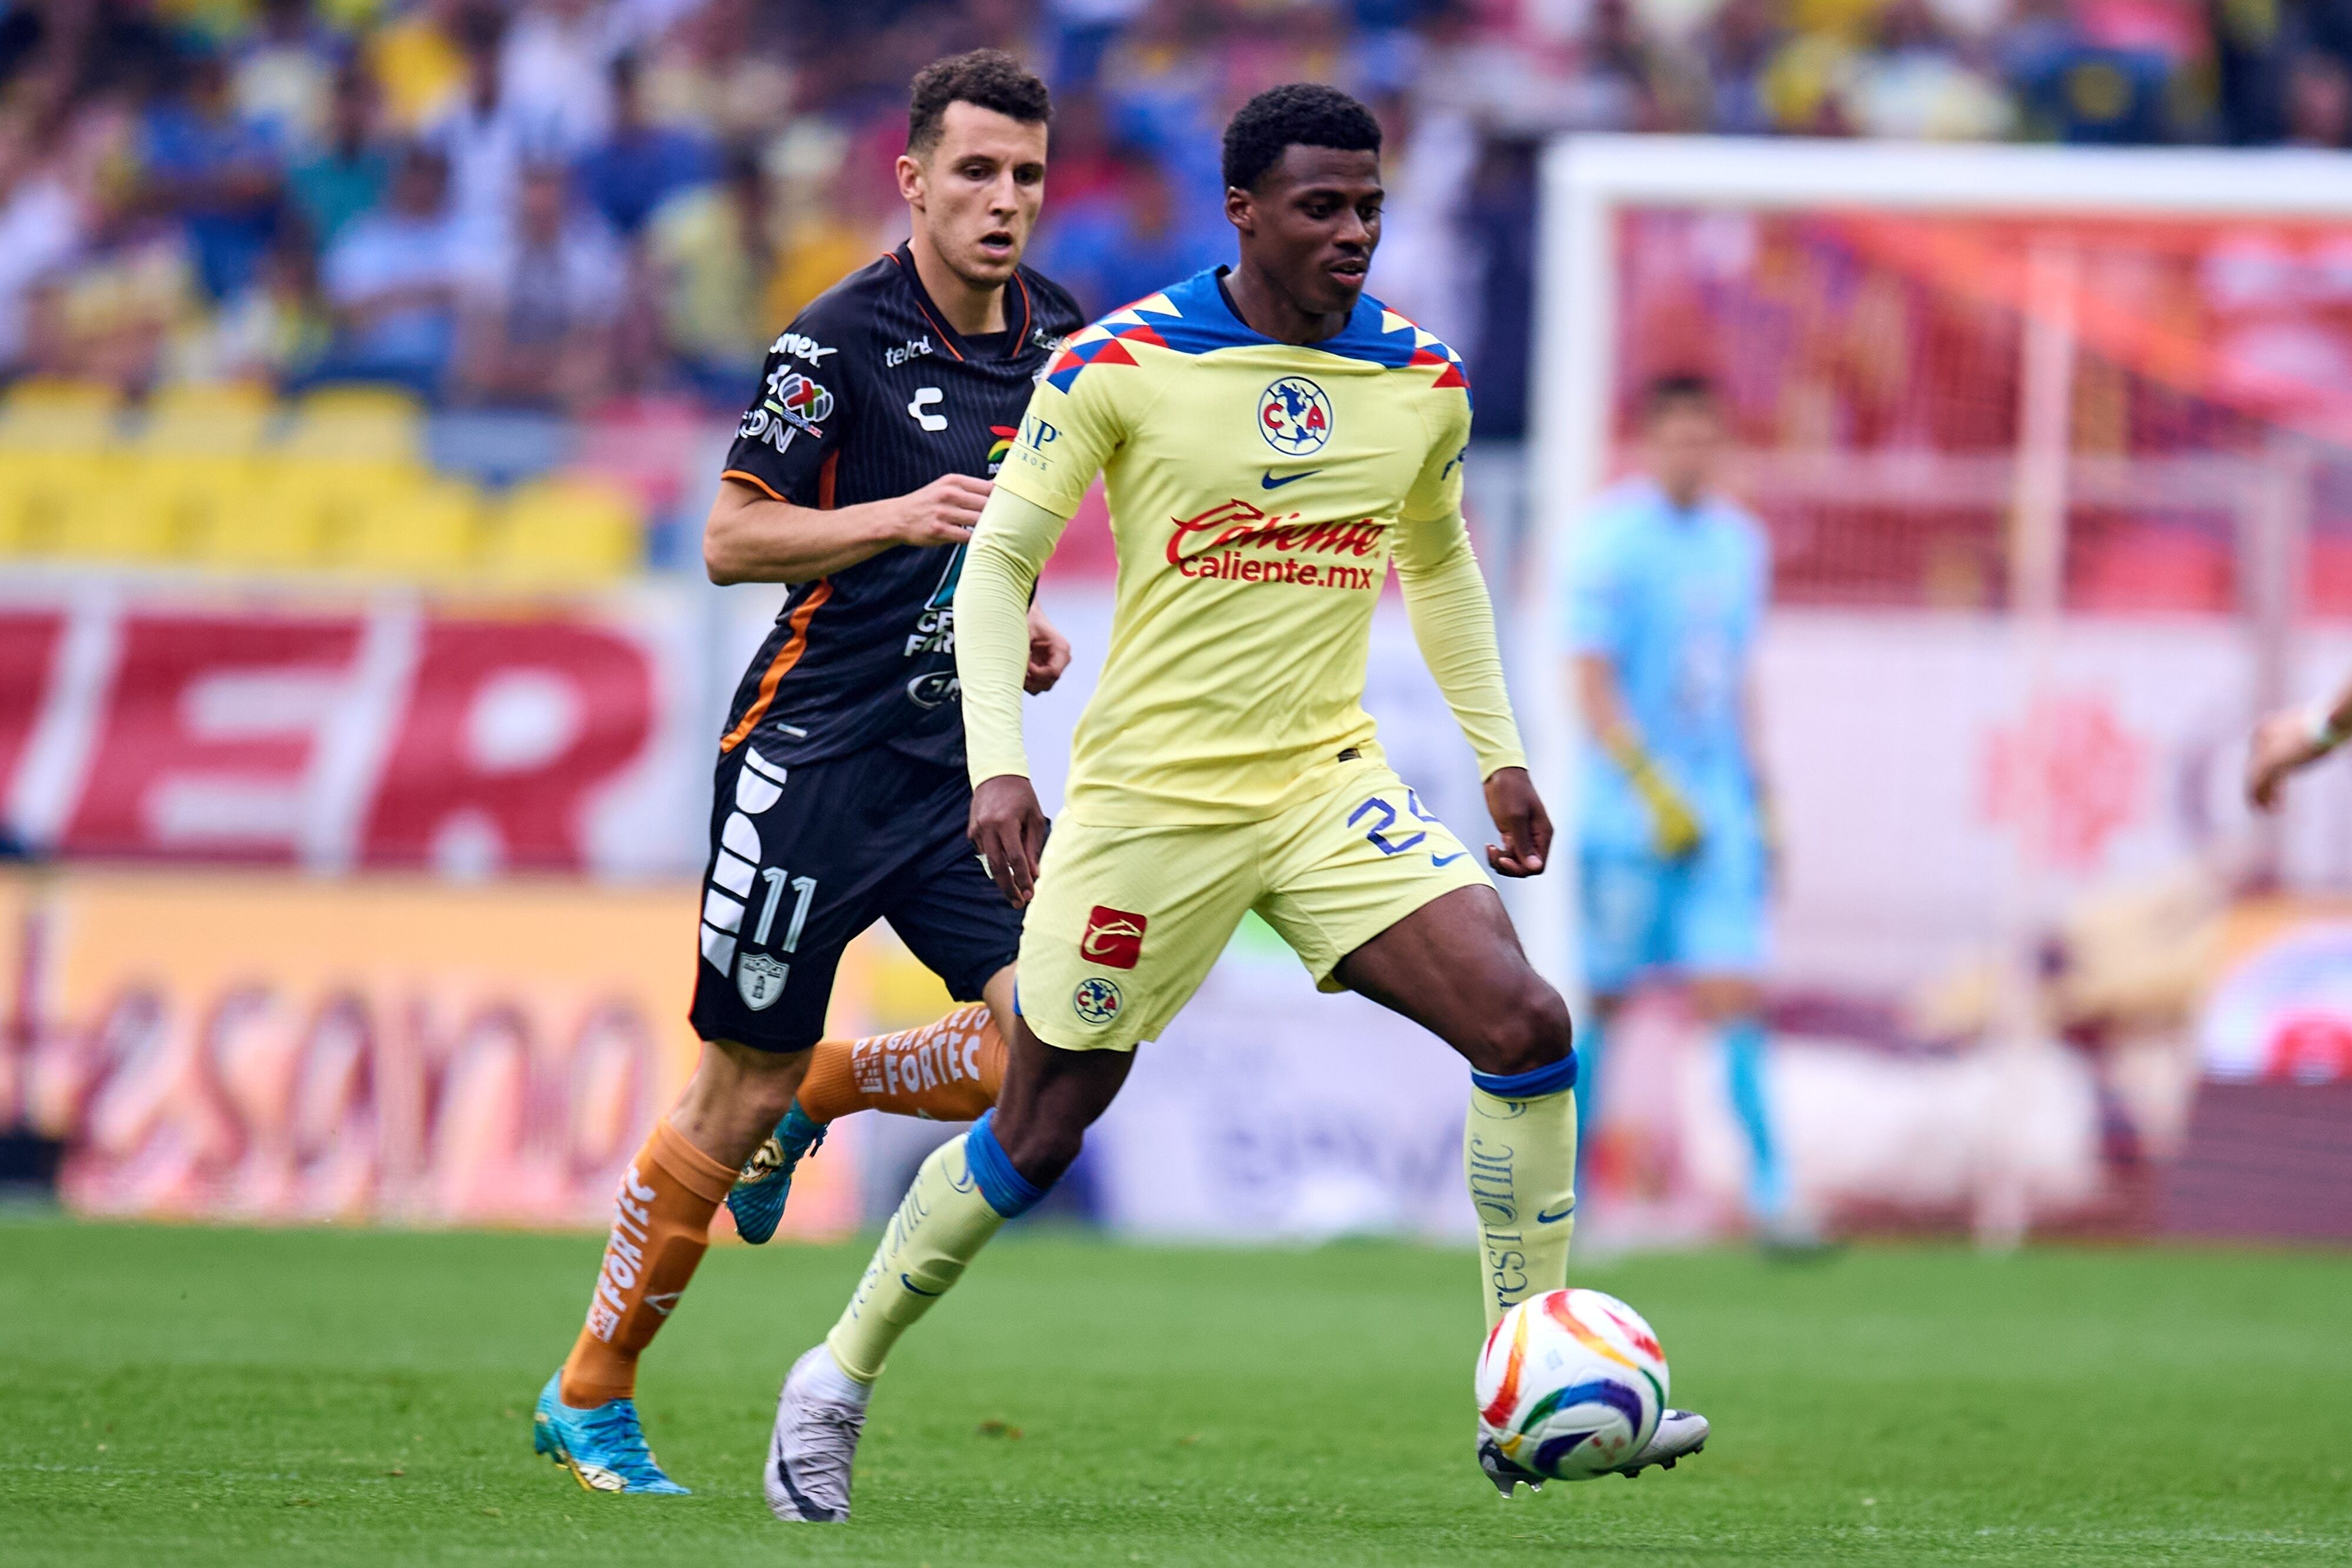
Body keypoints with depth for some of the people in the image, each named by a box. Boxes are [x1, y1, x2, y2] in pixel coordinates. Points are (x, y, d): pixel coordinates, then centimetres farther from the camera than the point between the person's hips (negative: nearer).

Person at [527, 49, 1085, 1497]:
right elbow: (731, 539, -13)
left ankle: (812, 1104, 16)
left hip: (953, 755, 6)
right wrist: (898, 518, -26)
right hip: (815, 752, -6)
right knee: (740, 1095, -1)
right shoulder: (842, 340, -13)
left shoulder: (1058, 338, 8)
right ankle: (591, 1399, 14)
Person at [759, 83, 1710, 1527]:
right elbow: (999, 562, -3)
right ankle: (838, 1382, 25)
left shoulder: (1421, 381, 3)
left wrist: (1500, 753, 17)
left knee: (1528, 1026, -16)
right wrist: (998, 763, -14)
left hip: (1332, 785, 4)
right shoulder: (1119, 366, -10)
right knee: (1038, 1135, 3)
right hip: (1147, 797, -3)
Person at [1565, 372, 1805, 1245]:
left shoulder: (1739, 543, 11)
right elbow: (1591, 685, -14)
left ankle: (1770, 1197, -12)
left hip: (1719, 814, 5)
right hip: (1628, 815, -5)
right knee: (1606, 1001, 2)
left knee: (1733, 996, -5)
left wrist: (1760, 797, 17)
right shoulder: (1609, 542, -9)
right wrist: (1656, 793, -20)